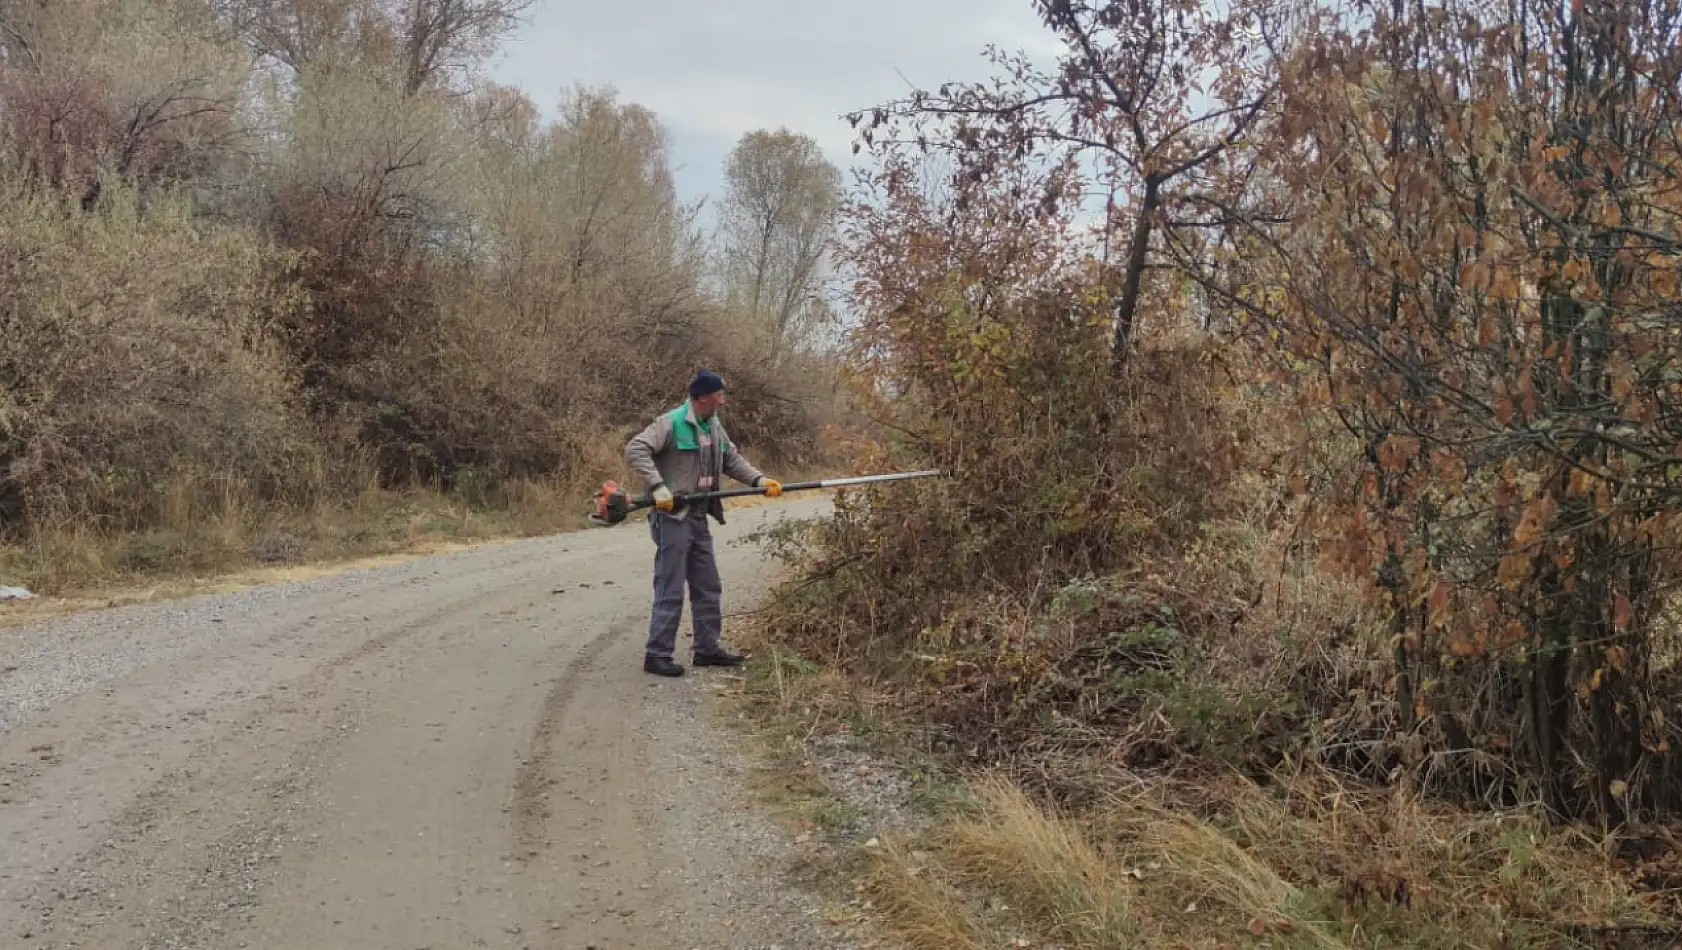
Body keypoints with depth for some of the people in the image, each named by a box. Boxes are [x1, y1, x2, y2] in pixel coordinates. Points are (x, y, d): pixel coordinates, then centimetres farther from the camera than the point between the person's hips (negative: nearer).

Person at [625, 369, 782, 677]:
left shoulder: (714, 426, 11)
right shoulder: (671, 423, -14)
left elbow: (732, 458, 17)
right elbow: (635, 449, -20)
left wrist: (759, 480, 2)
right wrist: (658, 487, -28)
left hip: (699, 519, 9)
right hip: (672, 517, -9)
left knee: (708, 587, 14)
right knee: (670, 590, -4)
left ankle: (707, 648, 25)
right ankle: (657, 654, 4)